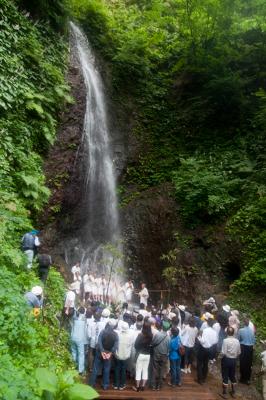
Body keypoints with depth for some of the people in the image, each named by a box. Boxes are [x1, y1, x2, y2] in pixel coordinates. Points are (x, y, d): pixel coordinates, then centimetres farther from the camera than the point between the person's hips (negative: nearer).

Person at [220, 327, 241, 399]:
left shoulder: (225, 340, -20)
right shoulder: (237, 341, -5)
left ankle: (225, 393, 15)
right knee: (232, 376, 20)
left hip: (226, 360, -4)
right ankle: (233, 392, 31)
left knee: (225, 376, 8)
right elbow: (239, 352, 2)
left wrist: (222, 356, -1)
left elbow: (223, 352, -21)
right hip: (234, 360, 4)